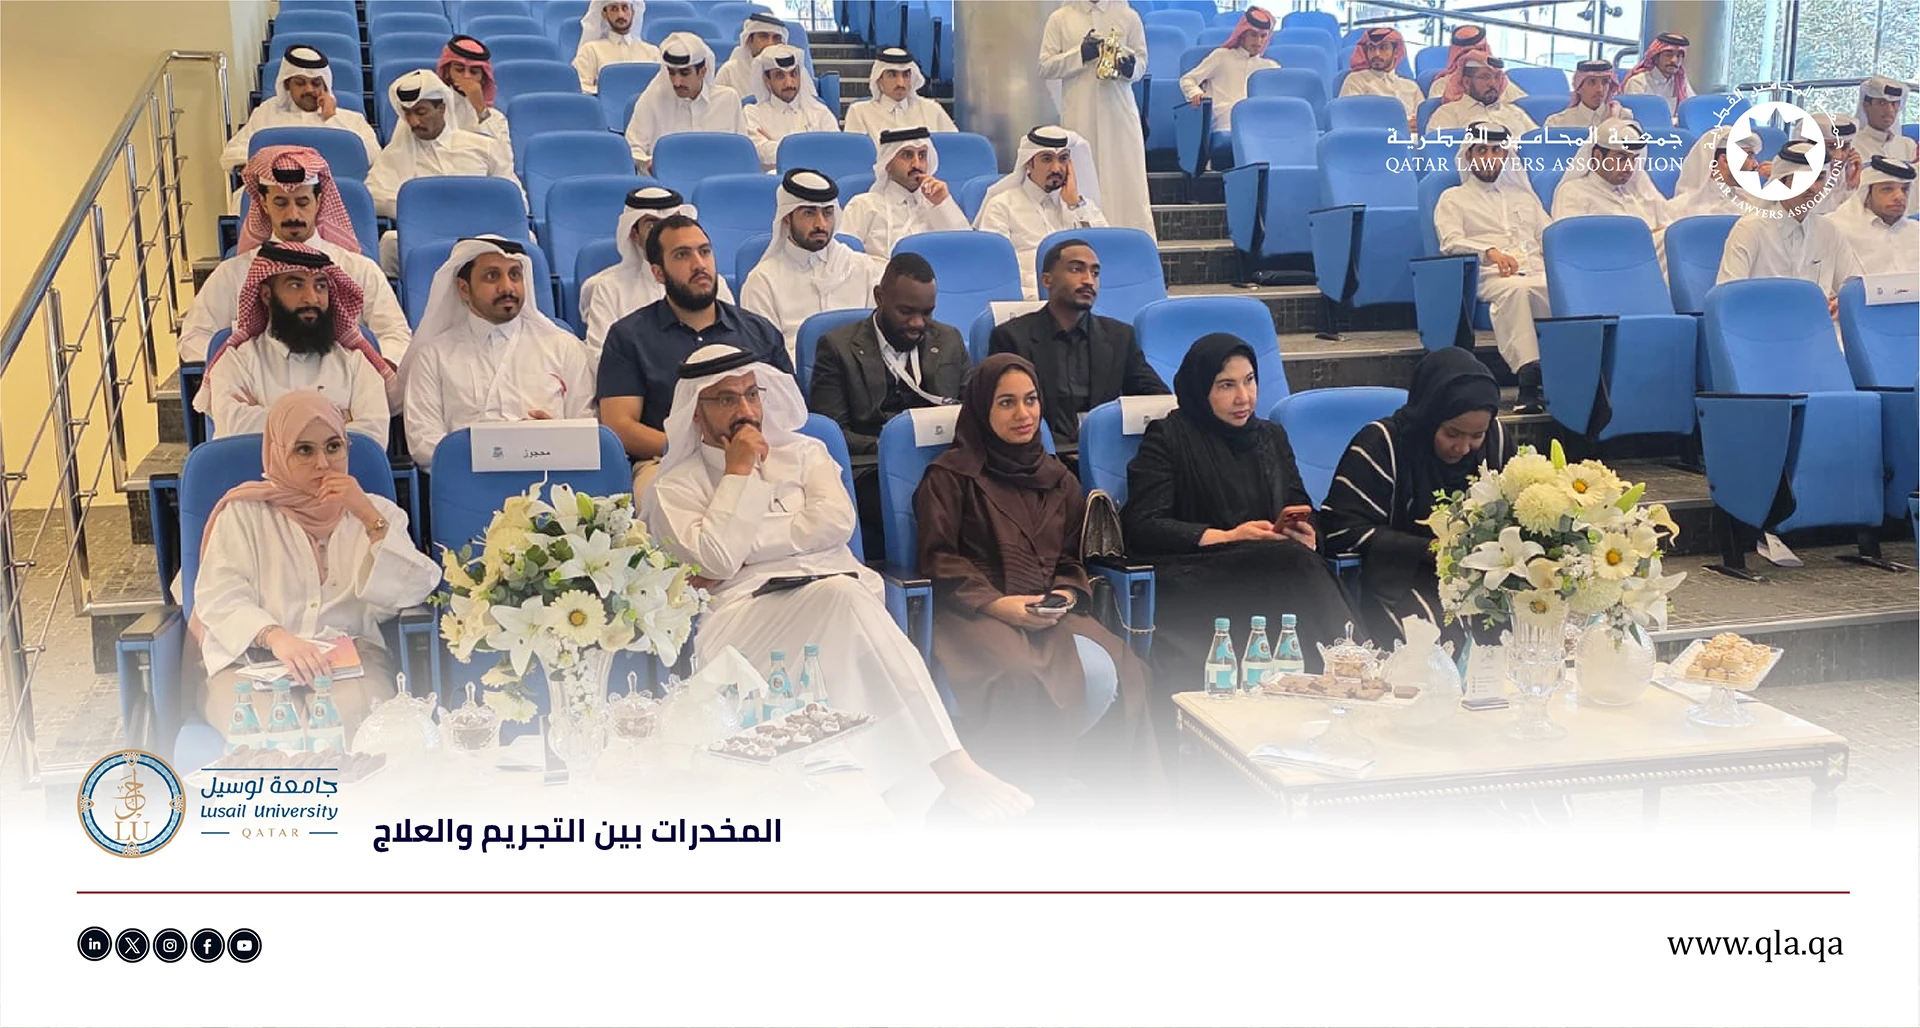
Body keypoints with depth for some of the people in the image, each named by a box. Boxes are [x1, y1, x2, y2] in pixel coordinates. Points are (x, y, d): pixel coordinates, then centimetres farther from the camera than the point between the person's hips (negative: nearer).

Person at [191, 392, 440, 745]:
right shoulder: (245, 513, 14)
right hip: (252, 658, 0)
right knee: (268, 725, -34)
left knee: (349, 716, -34)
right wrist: (275, 637, -23)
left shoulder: (376, 512, 18)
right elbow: (219, 596, -3)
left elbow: (414, 593, 3)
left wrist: (369, 518, -7)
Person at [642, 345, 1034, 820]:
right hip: (744, 612, -3)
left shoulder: (802, 452, 22)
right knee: (841, 595, -35)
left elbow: (836, 520, 2)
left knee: (844, 594, -36)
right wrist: (738, 472, -2)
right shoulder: (675, 489, 13)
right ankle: (950, 767, -42)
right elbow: (715, 560, -6)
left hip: (839, 591, 3)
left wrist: (743, 549, -1)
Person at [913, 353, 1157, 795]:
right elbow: (939, 559, 0)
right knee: (1022, 679, -37)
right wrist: (995, 603, -13)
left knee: (1122, 667, -26)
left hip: (1050, 609, 5)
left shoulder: (1057, 477, 24)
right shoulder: (950, 475, 7)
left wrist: (1067, 593, -2)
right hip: (974, 611, -4)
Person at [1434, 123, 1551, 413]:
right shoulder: (1453, 199, 22)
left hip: (1539, 272, 4)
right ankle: (1528, 376, -53)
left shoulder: (1524, 196, 36)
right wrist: (1491, 251, -15)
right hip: (1491, 276, -4)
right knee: (1516, 289, -42)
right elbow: (1451, 242, 3)